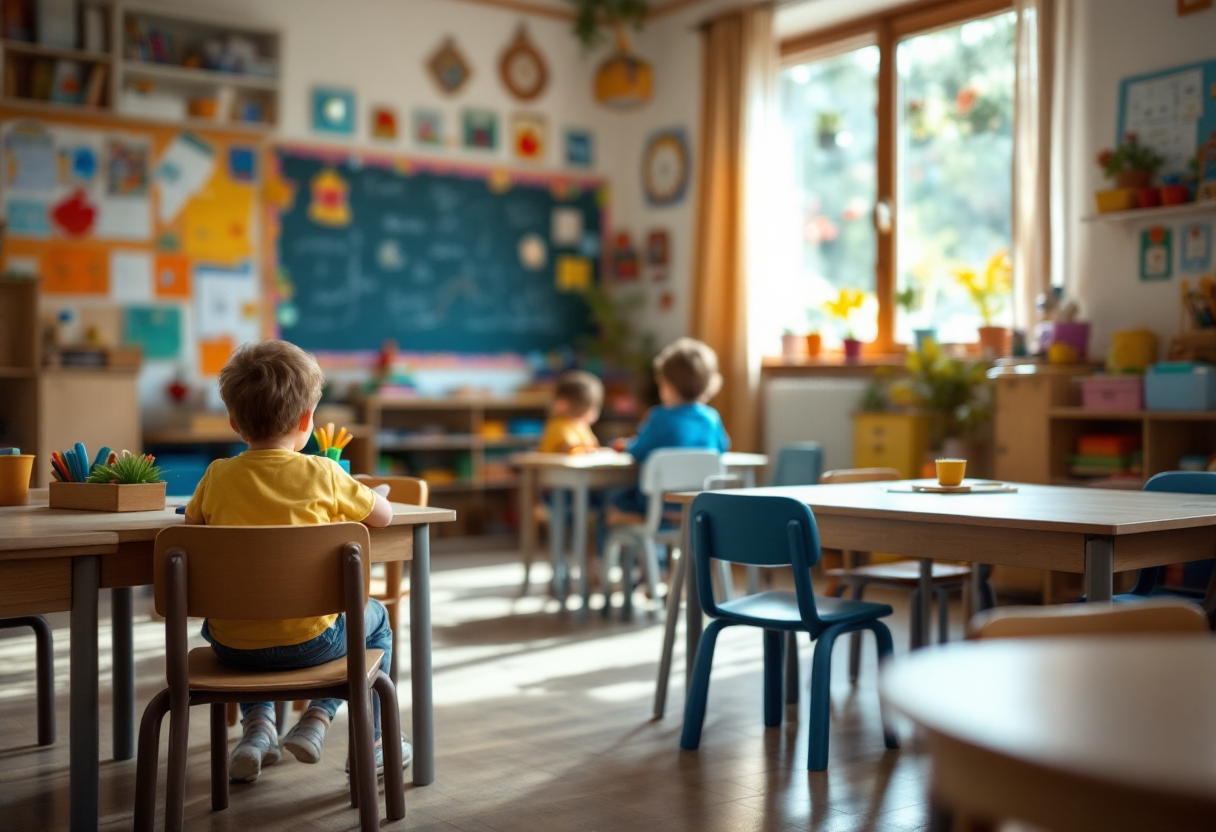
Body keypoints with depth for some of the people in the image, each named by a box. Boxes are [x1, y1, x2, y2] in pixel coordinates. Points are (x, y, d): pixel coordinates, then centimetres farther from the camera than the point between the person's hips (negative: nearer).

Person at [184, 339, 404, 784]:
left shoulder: (217, 476, -4)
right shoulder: (322, 473, -10)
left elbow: (191, 524, 14)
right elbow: (384, 515, 3)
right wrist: (346, 499, 22)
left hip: (234, 646, 3)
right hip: (308, 639, -2)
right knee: (374, 618, 27)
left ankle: (256, 719, 20)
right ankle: (318, 718, 16)